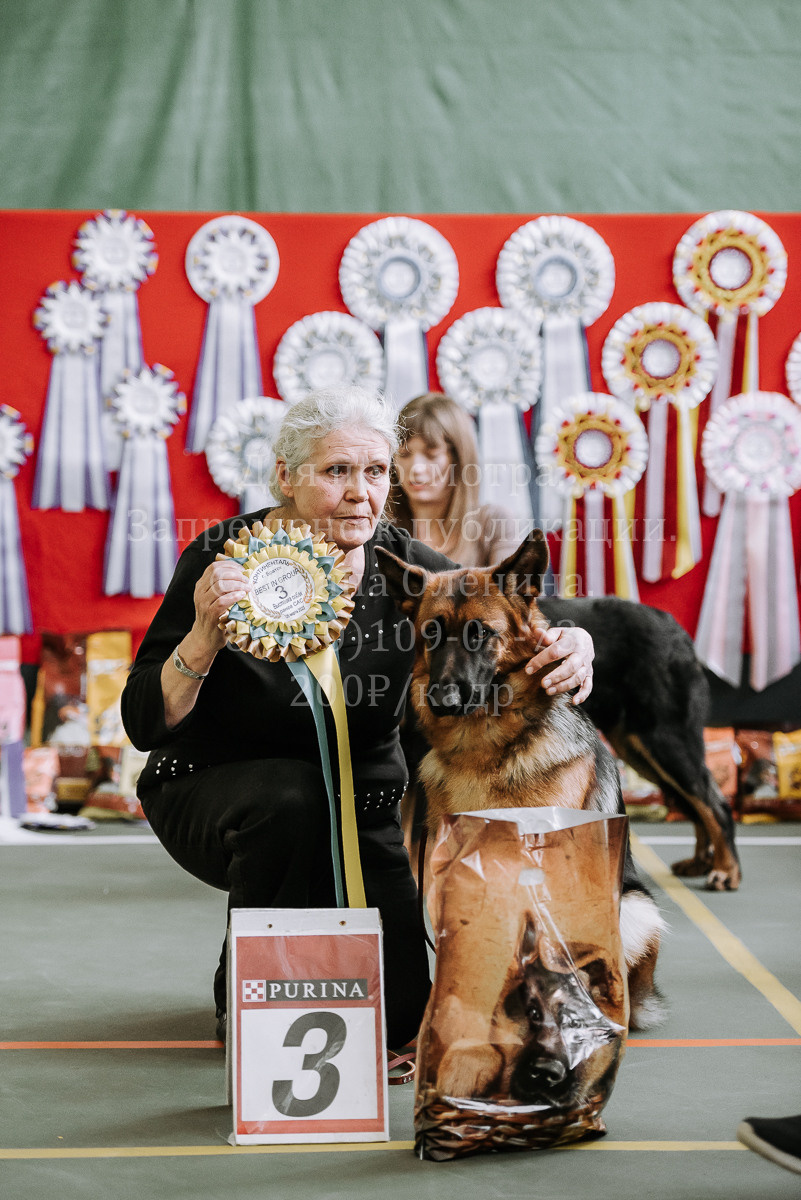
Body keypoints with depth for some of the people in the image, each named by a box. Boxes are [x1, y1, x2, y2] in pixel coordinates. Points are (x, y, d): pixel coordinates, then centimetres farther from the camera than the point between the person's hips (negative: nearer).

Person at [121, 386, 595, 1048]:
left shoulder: (404, 566, -11)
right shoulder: (223, 558, -18)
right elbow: (145, 724, -20)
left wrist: (576, 642, -38)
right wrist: (205, 635, -37)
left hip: (363, 805, 3)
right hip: (214, 791, -3)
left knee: (401, 1011, -10)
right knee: (290, 795, -37)